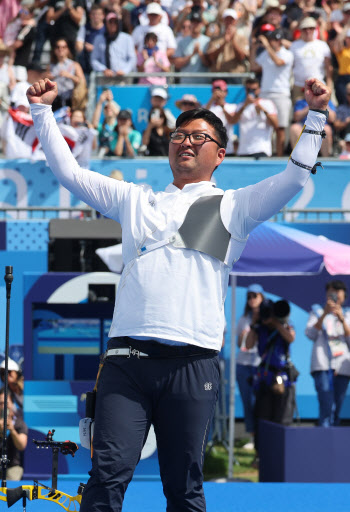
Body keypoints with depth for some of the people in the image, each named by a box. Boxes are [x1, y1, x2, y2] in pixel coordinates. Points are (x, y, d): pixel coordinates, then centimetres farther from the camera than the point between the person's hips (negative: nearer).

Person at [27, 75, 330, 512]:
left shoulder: (232, 207, 16)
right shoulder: (135, 201, 24)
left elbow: (295, 177, 5)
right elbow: (68, 171, 25)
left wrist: (315, 118, -2)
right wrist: (42, 112, 21)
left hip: (192, 365, -1)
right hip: (127, 358, 1)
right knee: (108, 474, -11)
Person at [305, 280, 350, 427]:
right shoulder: (317, 311, 15)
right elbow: (310, 334, 0)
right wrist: (324, 314, -11)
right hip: (323, 365, -3)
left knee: (337, 408, 0)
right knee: (326, 405, -19)